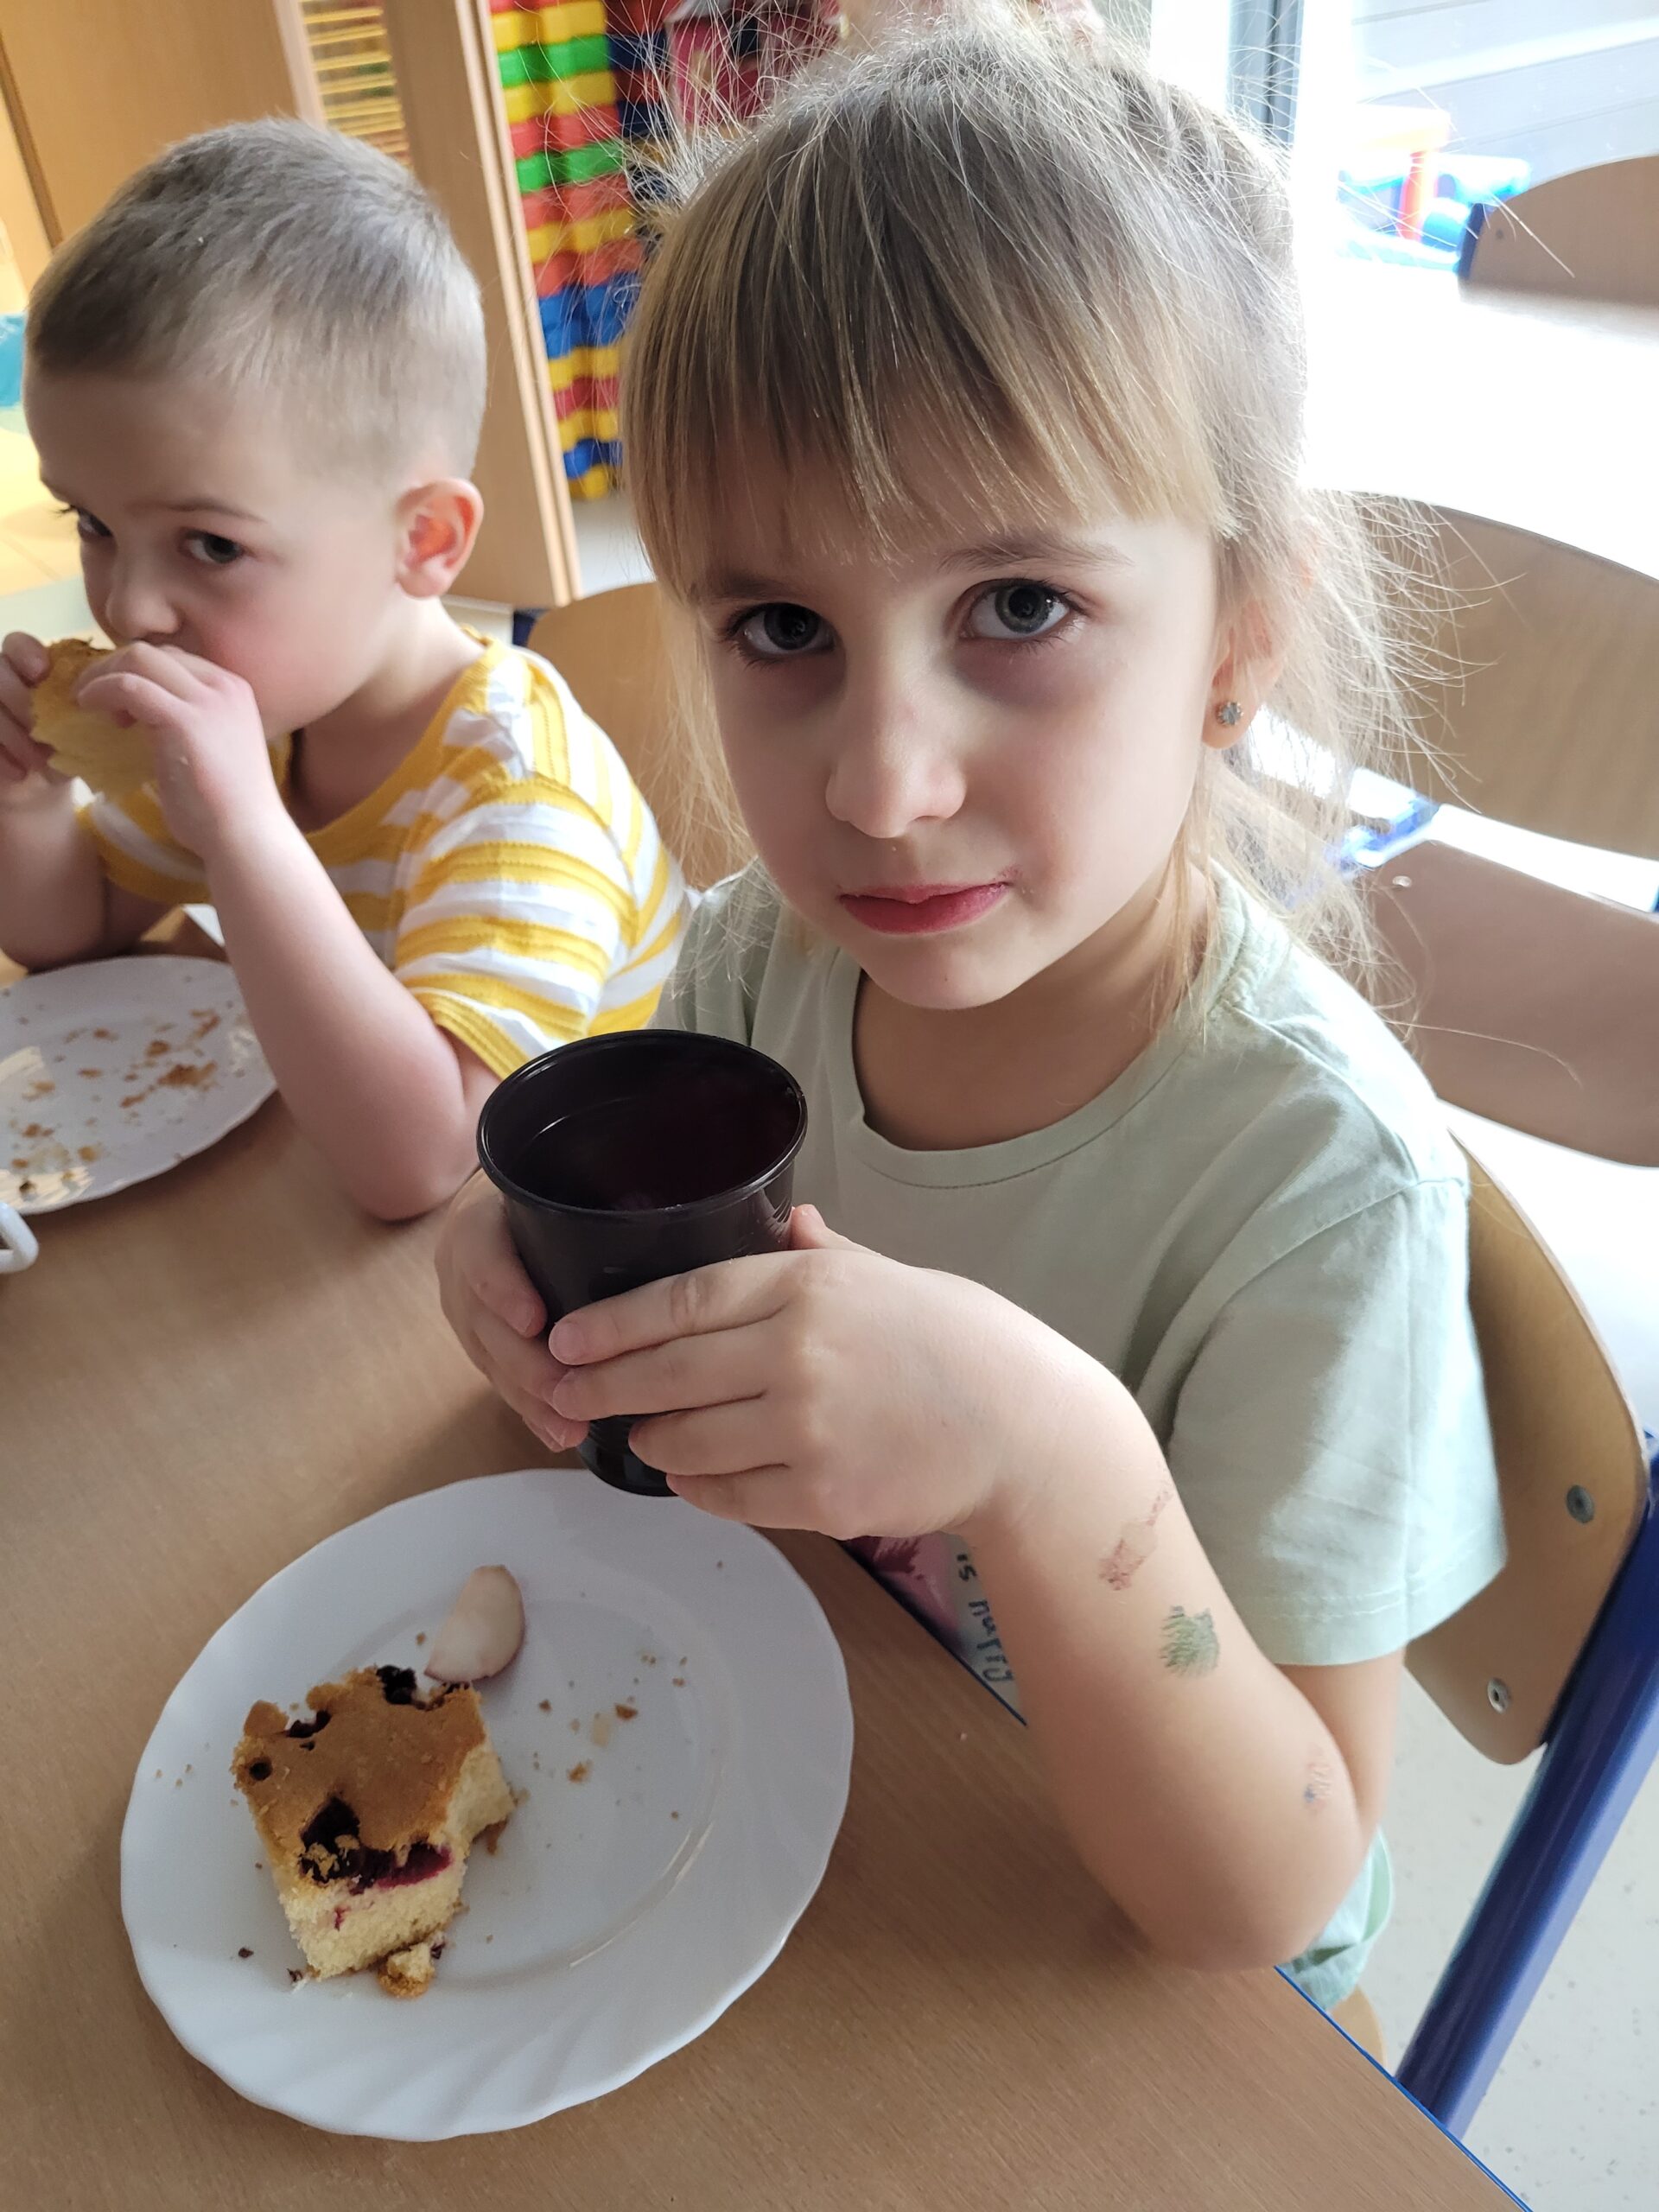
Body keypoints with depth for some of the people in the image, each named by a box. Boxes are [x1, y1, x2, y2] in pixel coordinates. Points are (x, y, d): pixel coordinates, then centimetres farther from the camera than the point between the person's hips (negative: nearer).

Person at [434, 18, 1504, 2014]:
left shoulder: (1316, 1176, -32)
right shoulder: (763, 955, -17)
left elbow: (1267, 1902, -25)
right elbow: (678, 1381, 0)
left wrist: (1048, 1457, -43)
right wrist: (546, 1272, -23)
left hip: (1120, 1977, -4)